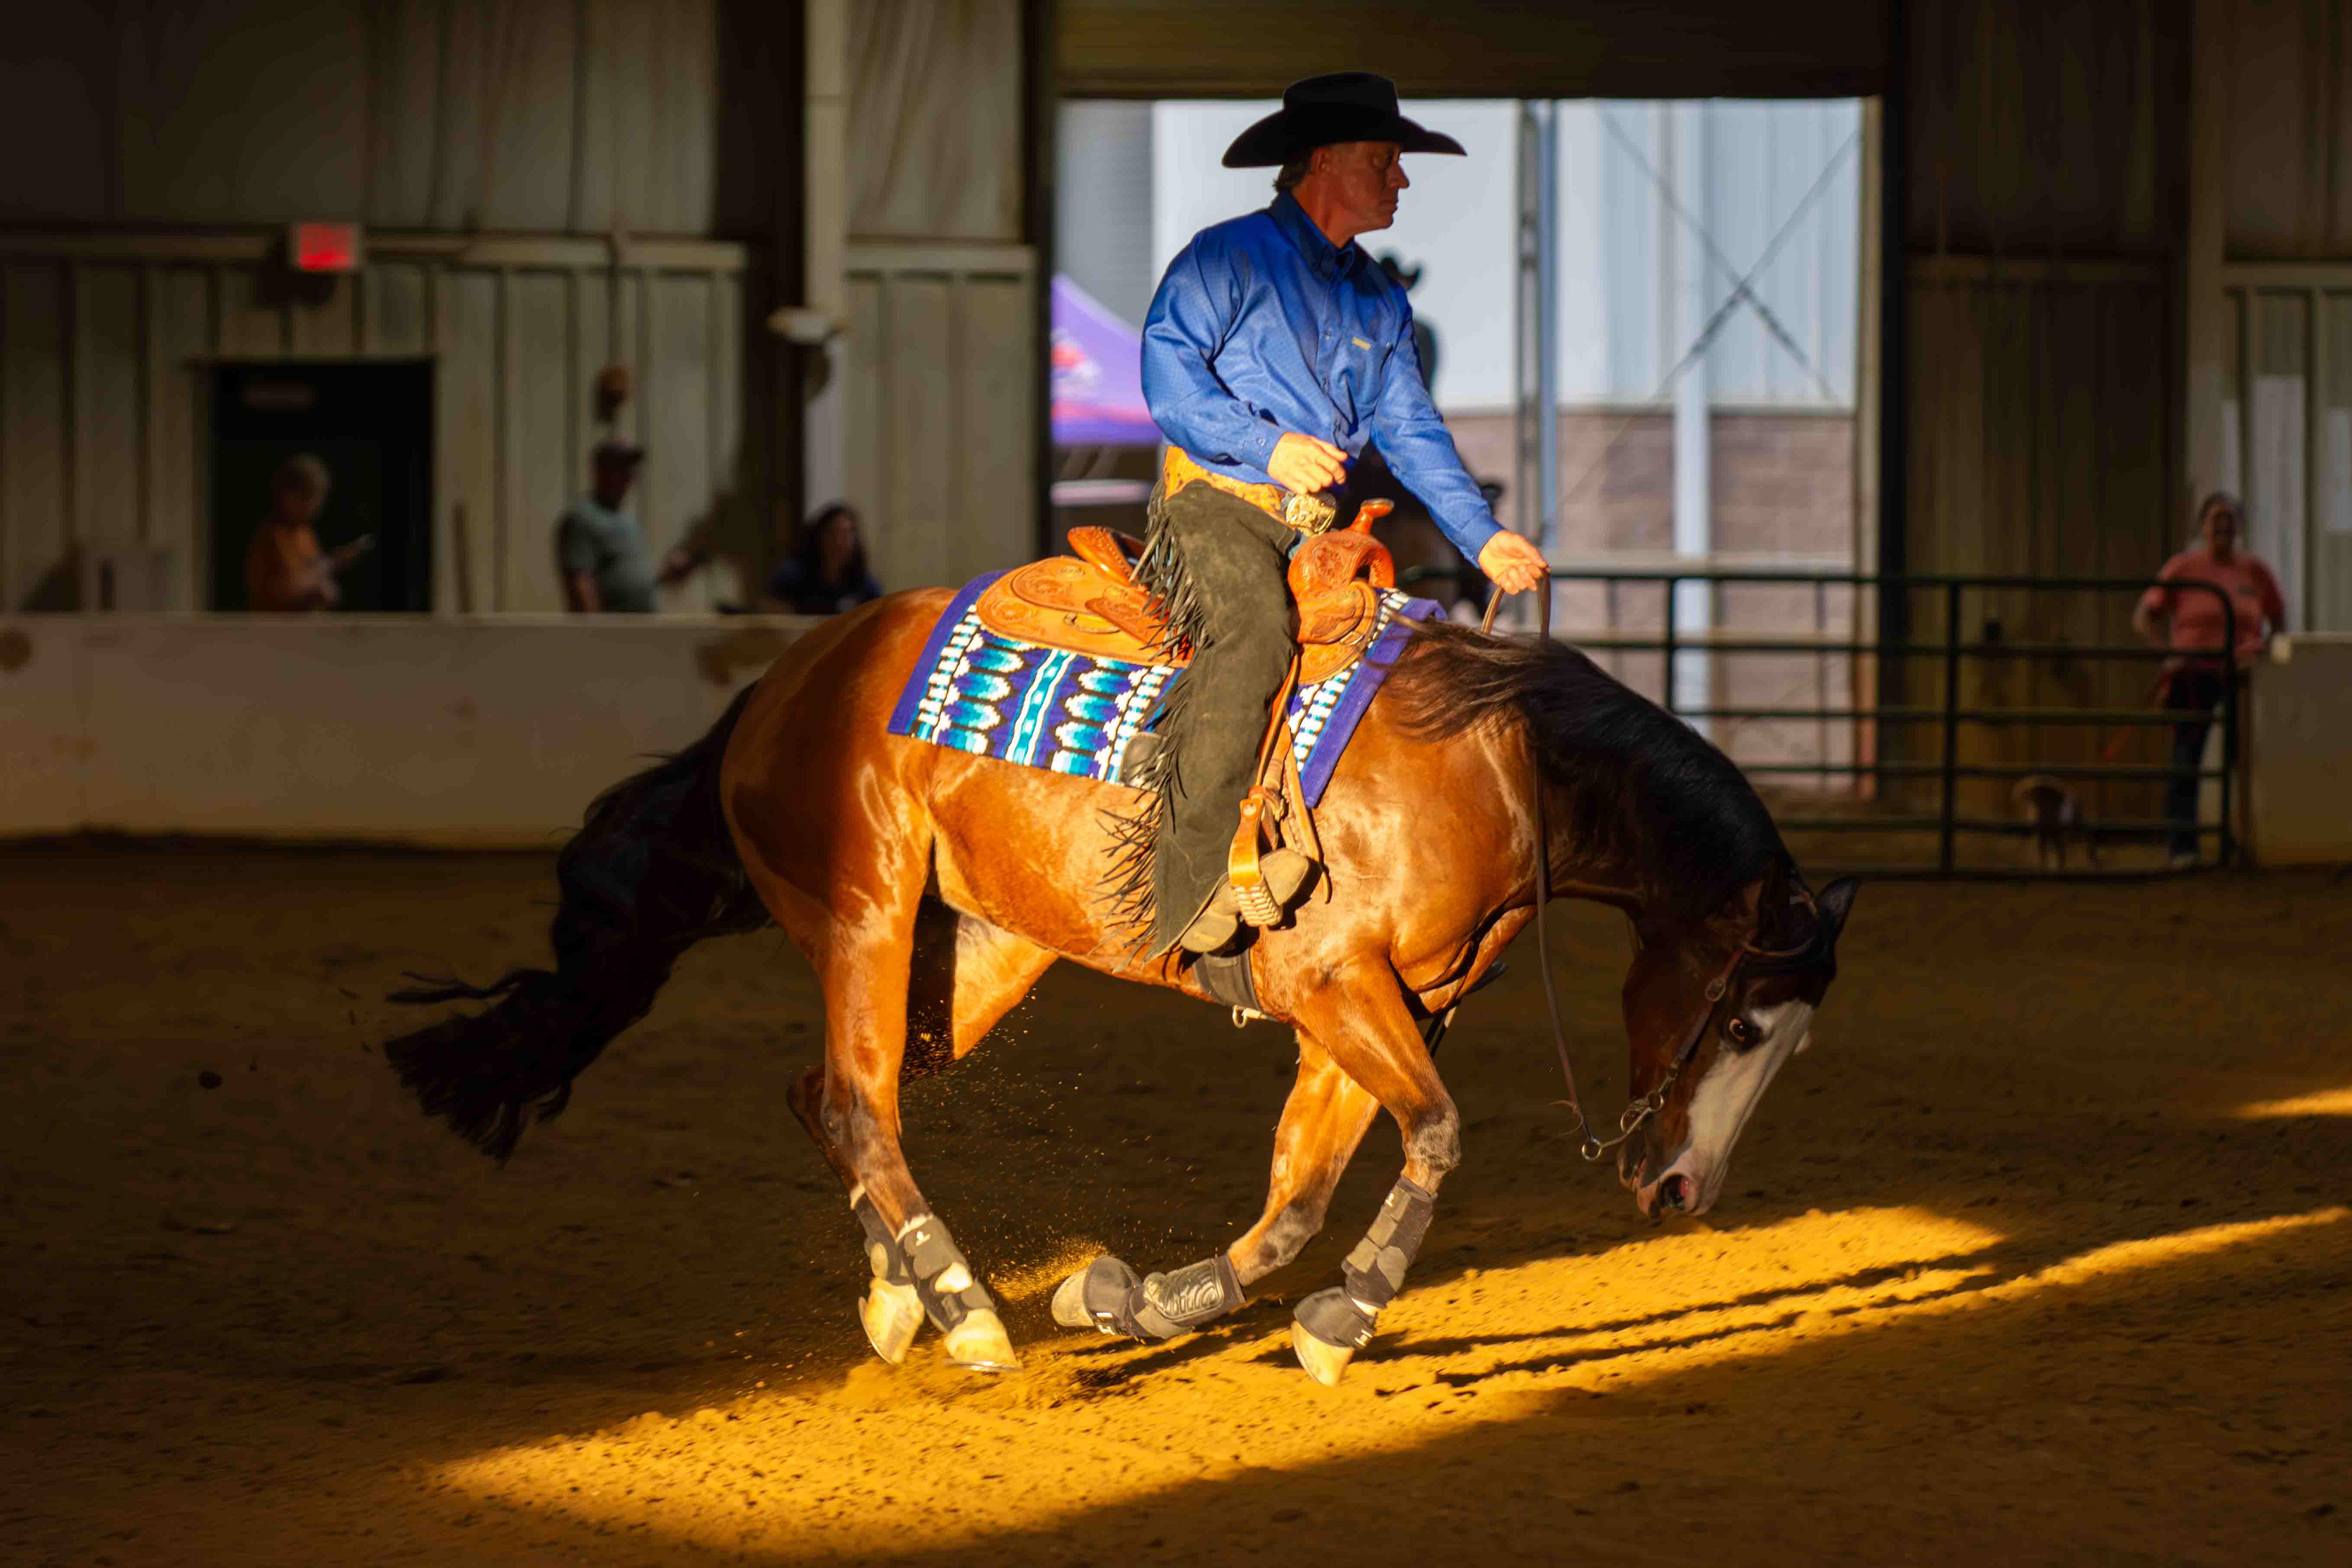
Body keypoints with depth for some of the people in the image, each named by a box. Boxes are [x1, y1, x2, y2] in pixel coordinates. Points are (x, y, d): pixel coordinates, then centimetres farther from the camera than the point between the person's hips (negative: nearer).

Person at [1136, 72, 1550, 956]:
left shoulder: (1380, 304, 21)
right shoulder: (1229, 257, 0)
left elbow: (1412, 434, 17)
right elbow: (1170, 369, -10)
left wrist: (1482, 538, 4)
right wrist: (1269, 445, -21)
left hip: (1318, 528, 7)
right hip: (1215, 504, -7)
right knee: (1256, 626, -34)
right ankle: (1197, 874, -38)